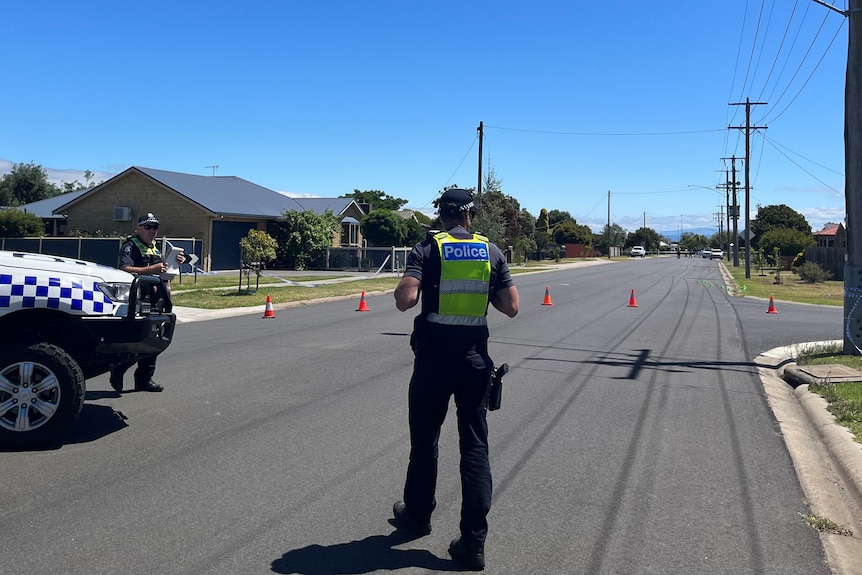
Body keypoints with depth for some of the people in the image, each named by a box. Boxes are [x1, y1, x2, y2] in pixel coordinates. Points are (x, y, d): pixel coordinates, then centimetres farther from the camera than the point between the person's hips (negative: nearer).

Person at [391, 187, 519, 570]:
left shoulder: (427, 249, -5)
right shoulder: (491, 251, 2)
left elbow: (405, 300, -18)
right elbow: (511, 307, 2)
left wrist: (403, 288, 4)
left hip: (433, 358, -1)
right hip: (475, 359, 2)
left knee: (425, 441, 16)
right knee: (475, 447, 5)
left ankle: (417, 516, 35)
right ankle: (473, 542, 5)